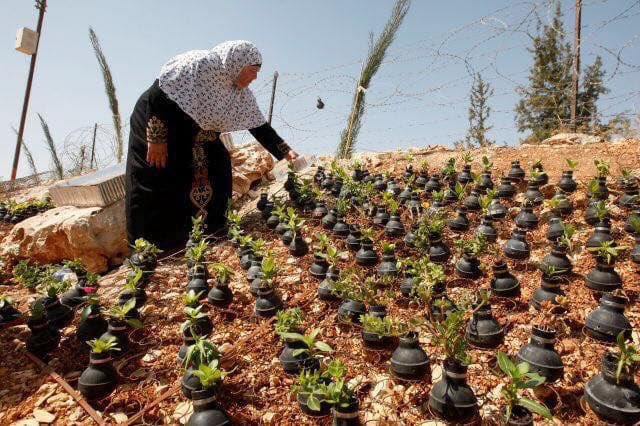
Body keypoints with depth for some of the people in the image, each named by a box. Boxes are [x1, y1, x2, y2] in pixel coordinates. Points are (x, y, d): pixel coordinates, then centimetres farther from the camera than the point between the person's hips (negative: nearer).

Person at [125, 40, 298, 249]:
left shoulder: (241, 94, -2)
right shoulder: (200, 64, -25)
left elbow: (259, 125, 2)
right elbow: (159, 93, -26)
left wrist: (285, 151, -5)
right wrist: (157, 138, -25)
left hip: (194, 138, 8)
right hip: (154, 123, -7)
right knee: (156, 192, -10)